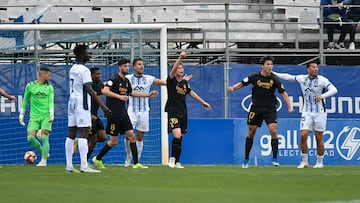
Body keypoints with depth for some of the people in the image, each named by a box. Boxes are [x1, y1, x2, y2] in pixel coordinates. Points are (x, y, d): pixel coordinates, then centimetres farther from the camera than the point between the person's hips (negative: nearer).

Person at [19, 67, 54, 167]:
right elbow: (25, 100, 13)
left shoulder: (49, 87, 7)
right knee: (30, 137, -10)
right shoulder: (30, 86, 5)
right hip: (34, 116, 1)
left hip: (46, 116, -1)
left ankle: (44, 160, 0)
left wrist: (51, 113, -13)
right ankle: (43, 152, 14)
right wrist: (21, 114, 13)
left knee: (44, 137, -10)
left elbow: (51, 101, 2)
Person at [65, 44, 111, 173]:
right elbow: (89, 90, -20)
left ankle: (69, 165, 7)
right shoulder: (84, 70, -13)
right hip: (81, 104, -9)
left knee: (71, 134, 7)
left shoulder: (73, 69, 14)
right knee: (83, 134, -11)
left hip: (72, 103, 9)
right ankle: (84, 166, -18)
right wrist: (103, 106, -23)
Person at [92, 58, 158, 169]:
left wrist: (148, 95, 31)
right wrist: (119, 96, -34)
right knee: (114, 141, -3)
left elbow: (131, 92, 31)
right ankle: (97, 159, 15)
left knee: (131, 136, -1)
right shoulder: (114, 79, -12)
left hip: (123, 114, 8)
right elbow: (105, 91, -27)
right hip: (113, 114, -8)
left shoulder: (126, 81, 13)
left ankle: (136, 163, -1)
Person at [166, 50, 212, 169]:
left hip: (183, 113, 6)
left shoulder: (185, 83, 13)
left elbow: (191, 93, 27)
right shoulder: (171, 81, -5)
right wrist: (180, 58, -37)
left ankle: (177, 162, 12)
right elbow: (173, 69, -23)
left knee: (180, 138, 6)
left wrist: (203, 102, 33)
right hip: (173, 113, -6)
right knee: (177, 136, -20)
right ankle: (172, 158, -3)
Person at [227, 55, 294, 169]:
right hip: (256, 108, 1)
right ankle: (246, 159, 21)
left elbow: (283, 93, -3)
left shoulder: (274, 79, -6)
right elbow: (242, 84, 2)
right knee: (251, 133, 6)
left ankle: (275, 159, -8)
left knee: (273, 131, -16)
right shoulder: (255, 77, -6)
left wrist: (290, 107, -11)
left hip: (270, 109, -1)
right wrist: (232, 88, -17)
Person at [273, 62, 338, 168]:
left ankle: (319, 162, 15)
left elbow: (334, 90, -19)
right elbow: (288, 77, 16)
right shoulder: (302, 79, 3)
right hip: (307, 112, 2)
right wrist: (273, 73, 18)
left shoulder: (322, 80, -9)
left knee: (319, 138, 0)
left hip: (320, 113, -2)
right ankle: (304, 161, 2)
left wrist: (323, 96, -36)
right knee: (303, 135, -10)